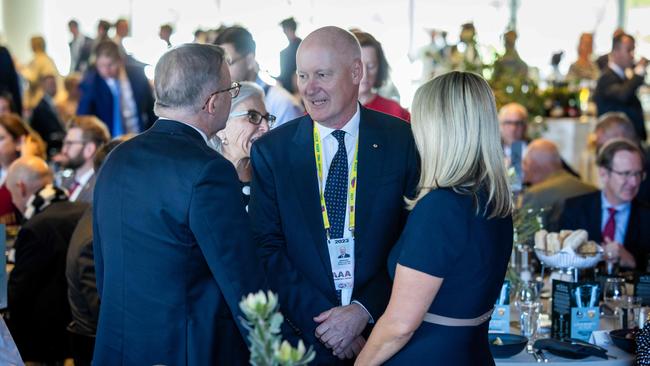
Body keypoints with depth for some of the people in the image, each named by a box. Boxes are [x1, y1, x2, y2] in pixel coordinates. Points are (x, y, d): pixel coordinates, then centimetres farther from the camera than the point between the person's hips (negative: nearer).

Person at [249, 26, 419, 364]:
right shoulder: (270, 151, -3)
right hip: (301, 334, 0)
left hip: (383, 326, 0)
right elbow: (266, 248, -5)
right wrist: (318, 319, -14)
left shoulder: (404, 141, -5)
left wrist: (364, 310, -16)